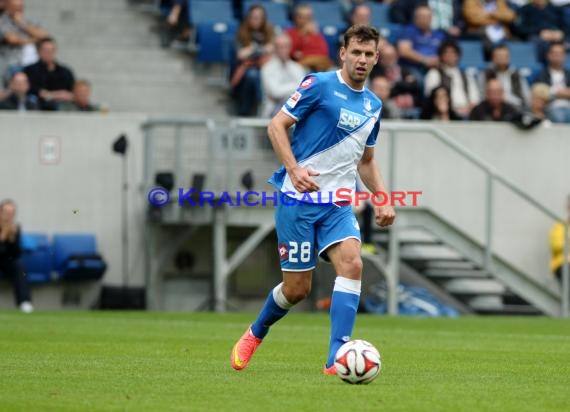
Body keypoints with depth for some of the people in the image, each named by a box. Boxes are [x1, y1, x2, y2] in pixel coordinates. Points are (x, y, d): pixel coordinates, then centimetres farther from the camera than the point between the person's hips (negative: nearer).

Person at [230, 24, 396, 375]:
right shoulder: (319, 85, -6)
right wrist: (294, 169, -22)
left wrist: (383, 199, 10)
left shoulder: (373, 105, 14)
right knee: (298, 288, -2)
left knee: (352, 264, -21)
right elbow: (276, 125, -8)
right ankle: (255, 334, 30)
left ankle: (337, 359, -23)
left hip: (338, 205, 5)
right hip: (299, 200, -5)